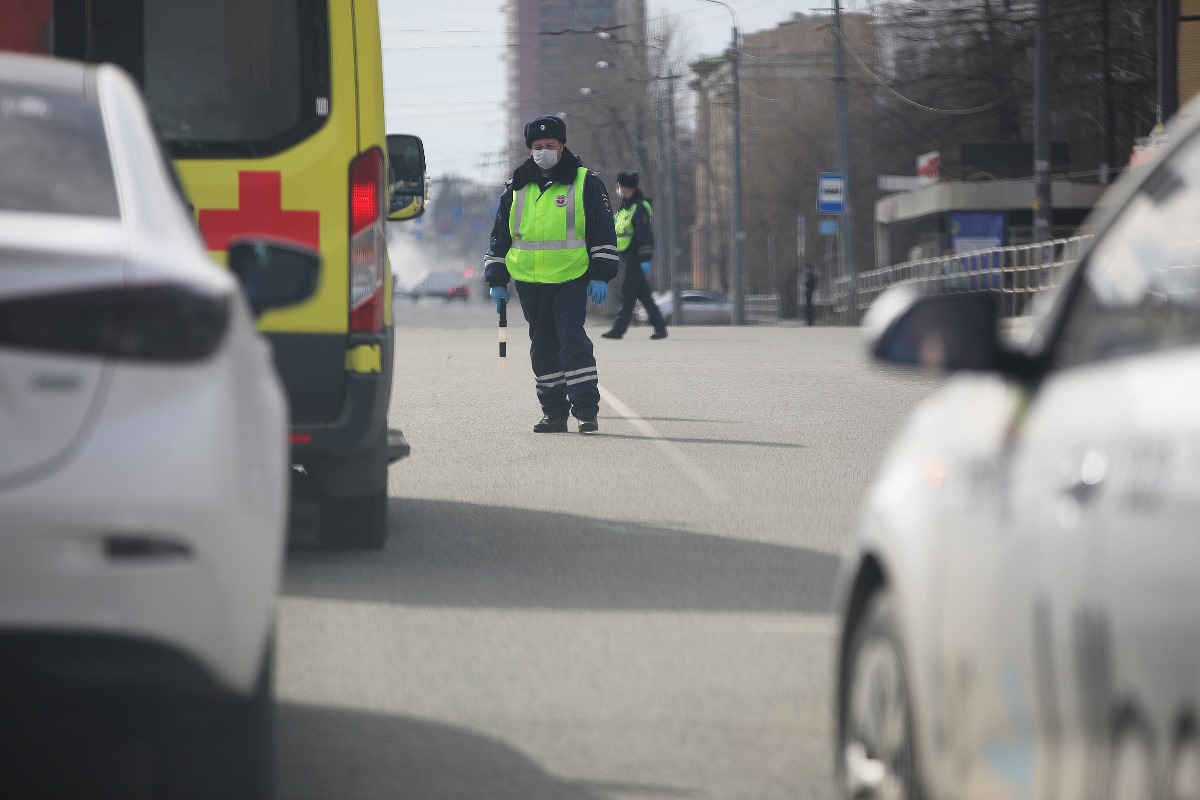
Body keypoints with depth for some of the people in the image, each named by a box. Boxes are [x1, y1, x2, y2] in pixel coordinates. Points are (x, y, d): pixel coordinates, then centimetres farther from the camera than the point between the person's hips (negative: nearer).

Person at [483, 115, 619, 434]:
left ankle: (586, 410, -12)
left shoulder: (586, 183, 1)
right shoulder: (516, 188, 12)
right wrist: (496, 280, 13)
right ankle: (554, 413, 14)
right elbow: (501, 236, 18)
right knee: (543, 347, 7)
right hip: (529, 281, 4)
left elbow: (603, 232, 1)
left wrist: (600, 276, -7)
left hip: (571, 279, -4)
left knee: (573, 341, -13)